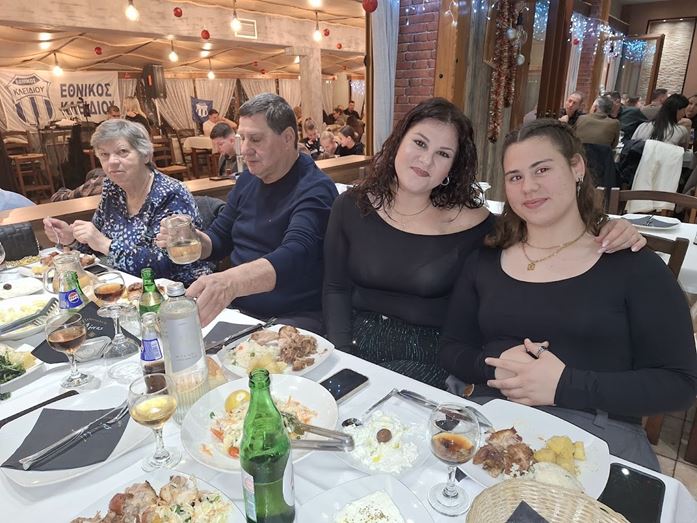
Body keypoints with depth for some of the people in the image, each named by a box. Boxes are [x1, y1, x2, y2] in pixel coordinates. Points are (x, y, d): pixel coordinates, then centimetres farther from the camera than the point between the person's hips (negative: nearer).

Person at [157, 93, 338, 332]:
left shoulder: (314, 189, -15)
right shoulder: (248, 178, 9)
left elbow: (295, 255, -32)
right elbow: (219, 239, 15)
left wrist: (231, 281, -49)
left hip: (292, 319, -6)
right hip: (236, 310, 7)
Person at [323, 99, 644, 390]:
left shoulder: (469, 223, -7)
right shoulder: (352, 206, 0)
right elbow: (336, 289, 1)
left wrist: (602, 238, -19)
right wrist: (341, 354, -11)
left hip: (423, 358, -2)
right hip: (357, 345, 2)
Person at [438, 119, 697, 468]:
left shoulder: (634, 266, 0)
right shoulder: (484, 262, 9)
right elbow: (451, 350, 11)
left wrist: (565, 384, -15)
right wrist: (496, 367, -11)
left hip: (599, 429, -2)